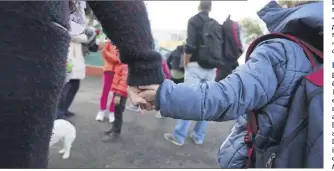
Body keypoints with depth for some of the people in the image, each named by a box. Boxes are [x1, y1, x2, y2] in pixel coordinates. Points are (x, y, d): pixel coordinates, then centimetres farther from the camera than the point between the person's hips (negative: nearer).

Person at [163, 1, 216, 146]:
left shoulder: (194, 20, -3)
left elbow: (191, 45, -15)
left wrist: (186, 62, -4)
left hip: (196, 66, -5)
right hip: (211, 68, 5)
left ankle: (179, 136, 3)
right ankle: (198, 136, 17)